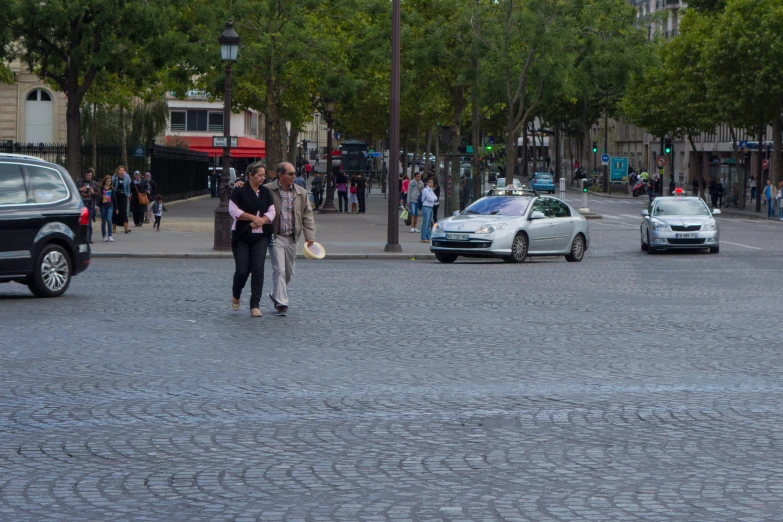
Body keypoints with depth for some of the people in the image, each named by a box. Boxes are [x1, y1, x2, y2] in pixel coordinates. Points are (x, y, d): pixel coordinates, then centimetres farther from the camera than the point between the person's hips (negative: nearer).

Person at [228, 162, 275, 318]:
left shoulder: (266, 191, 9)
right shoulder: (239, 190, -4)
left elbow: (272, 212, 6)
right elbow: (233, 210, -10)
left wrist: (260, 221, -12)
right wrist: (253, 217, -15)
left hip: (260, 236, 3)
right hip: (241, 236, -3)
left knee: (258, 270, -6)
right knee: (242, 270, -4)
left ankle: (255, 306, -4)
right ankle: (236, 295, 27)